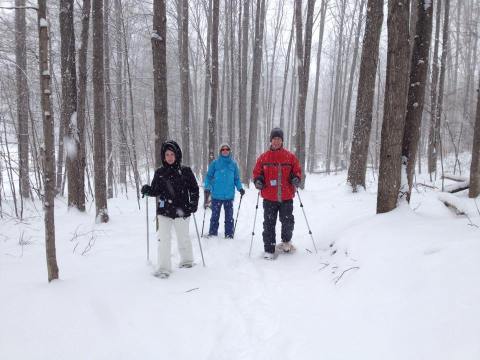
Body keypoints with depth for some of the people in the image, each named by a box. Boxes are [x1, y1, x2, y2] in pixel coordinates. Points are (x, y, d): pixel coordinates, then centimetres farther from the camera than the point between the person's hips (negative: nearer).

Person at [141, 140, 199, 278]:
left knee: (183, 237, 15)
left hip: (181, 211, -1)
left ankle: (187, 259, 37)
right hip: (164, 211, 1)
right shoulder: (159, 172, 4)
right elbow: (155, 191, 8)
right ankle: (164, 268, 4)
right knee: (164, 239, -5)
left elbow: (194, 188, 4)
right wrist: (147, 190, -12)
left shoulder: (185, 171, -1)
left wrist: (193, 203, -7)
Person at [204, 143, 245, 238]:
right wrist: (207, 188, -8)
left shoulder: (233, 163, 7)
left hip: (229, 195, 1)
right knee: (215, 216, 6)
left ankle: (229, 235, 16)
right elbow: (209, 176, 3)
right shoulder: (215, 163, 2)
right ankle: (212, 234, 17)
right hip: (216, 195, -1)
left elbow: (237, 178, 11)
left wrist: (240, 188, -3)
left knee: (229, 217, 7)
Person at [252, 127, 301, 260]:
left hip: (286, 197, 0)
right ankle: (269, 250, 14)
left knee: (288, 222, 10)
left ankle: (286, 241, 38)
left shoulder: (290, 157, 3)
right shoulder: (263, 157, 3)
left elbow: (297, 171, 10)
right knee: (269, 224, 4)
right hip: (269, 198, 0)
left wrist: (296, 179, -9)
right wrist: (258, 181, -9)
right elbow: (257, 172, 9)